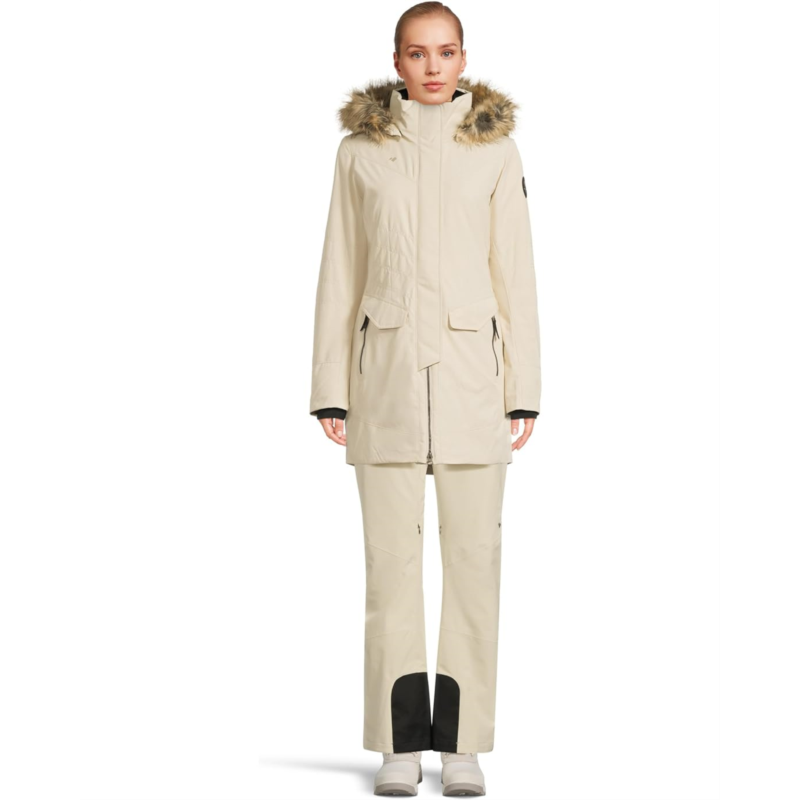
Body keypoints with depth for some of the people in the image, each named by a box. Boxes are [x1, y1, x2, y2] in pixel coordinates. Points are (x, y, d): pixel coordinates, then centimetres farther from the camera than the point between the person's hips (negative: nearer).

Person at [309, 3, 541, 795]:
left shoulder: (495, 148, 5)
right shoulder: (360, 148, 5)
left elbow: (514, 274, 4)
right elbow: (341, 275, 6)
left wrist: (523, 391, -1)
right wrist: (331, 389, 0)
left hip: (470, 368, 0)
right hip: (389, 368, 0)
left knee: (472, 553, 0)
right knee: (390, 556, 0)